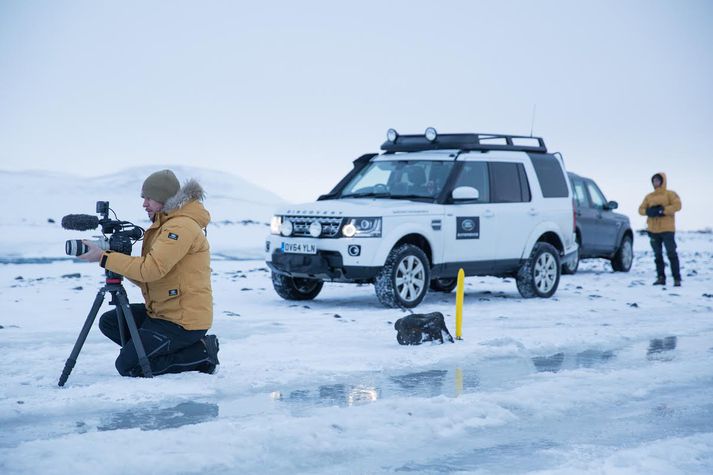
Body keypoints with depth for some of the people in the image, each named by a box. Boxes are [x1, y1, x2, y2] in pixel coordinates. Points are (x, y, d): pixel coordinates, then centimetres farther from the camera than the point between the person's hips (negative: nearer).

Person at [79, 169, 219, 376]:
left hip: (184, 321, -10)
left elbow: (151, 268, -29)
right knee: (109, 322, 10)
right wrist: (119, 263, -4)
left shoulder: (182, 227, -18)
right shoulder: (163, 226, 16)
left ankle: (202, 353, -4)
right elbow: (146, 279, 12)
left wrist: (104, 258, -24)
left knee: (127, 366, -11)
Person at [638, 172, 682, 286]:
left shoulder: (670, 194, 2)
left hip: (667, 229, -5)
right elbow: (641, 209, 9)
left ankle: (677, 279, -8)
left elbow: (677, 205, -13)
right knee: (657, 255, 6)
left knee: (671, 253, -8)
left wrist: (663, 210, -20)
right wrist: (649, 211, -13)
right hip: (653, 230, 5)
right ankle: (661, 277, 12)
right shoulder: (649, 196, 14)